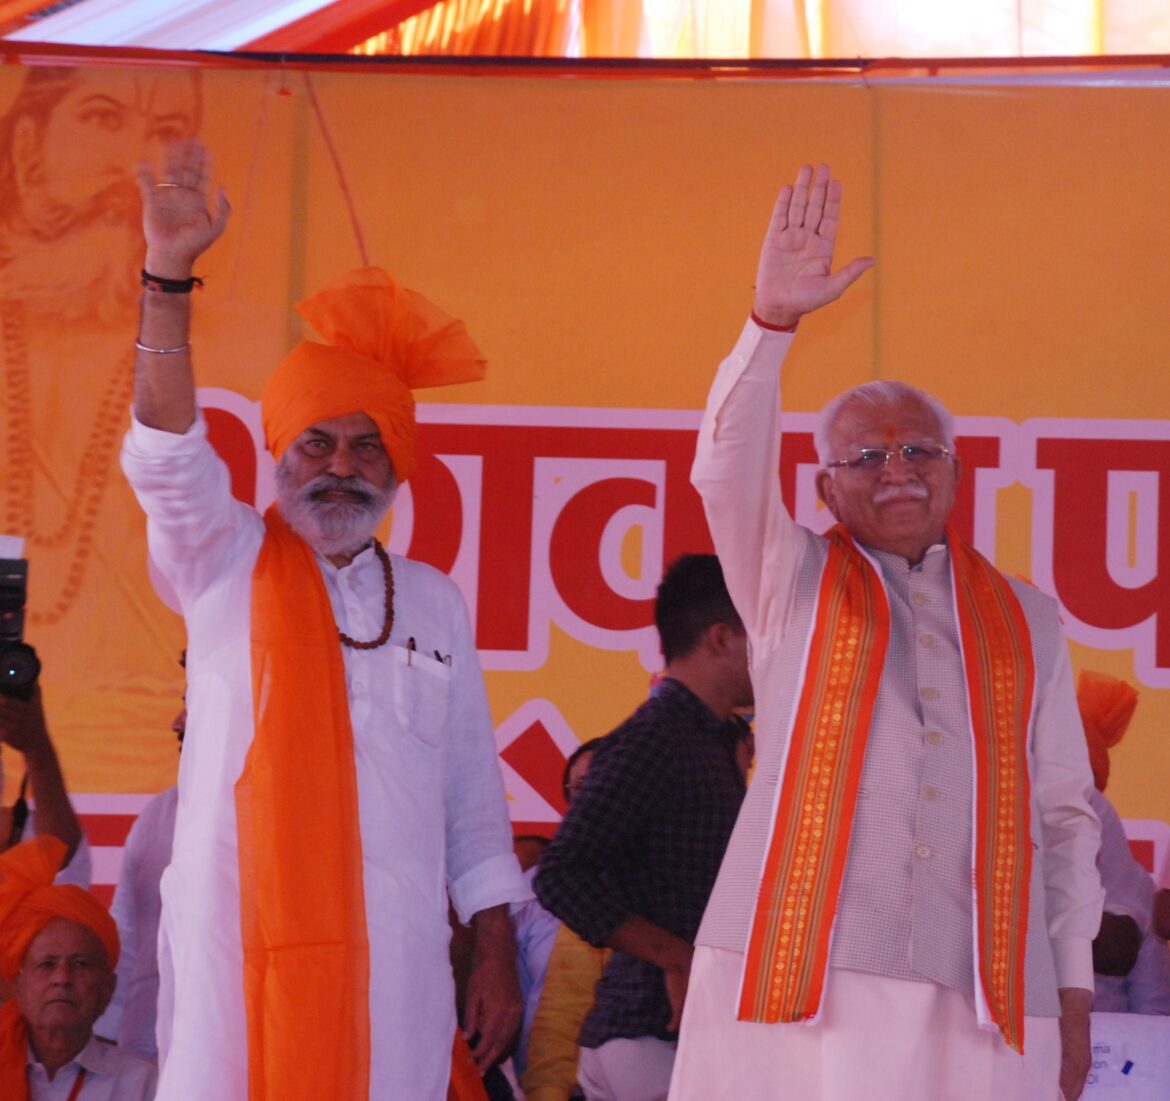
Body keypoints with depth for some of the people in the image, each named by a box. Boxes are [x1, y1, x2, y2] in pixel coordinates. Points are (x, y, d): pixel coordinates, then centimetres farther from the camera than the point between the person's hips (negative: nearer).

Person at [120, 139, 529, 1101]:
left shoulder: (432, 601, 14)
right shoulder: (228, 567, 8)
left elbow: (473, 795, 15)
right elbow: (168, 460, -10)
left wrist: (498, 952, 9)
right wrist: (169, 278, -21)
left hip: (395, 962, 2)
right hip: (241, 945, -2)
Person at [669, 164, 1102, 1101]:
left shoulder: (1024, 619, 17)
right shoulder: (792, 582, 13)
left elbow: (1065, 812, 16)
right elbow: (729, 471, -6)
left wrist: (1075, 990, 9)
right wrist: (774, 321, -20)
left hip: (987, 1001, 2)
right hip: (799, 984, -1)